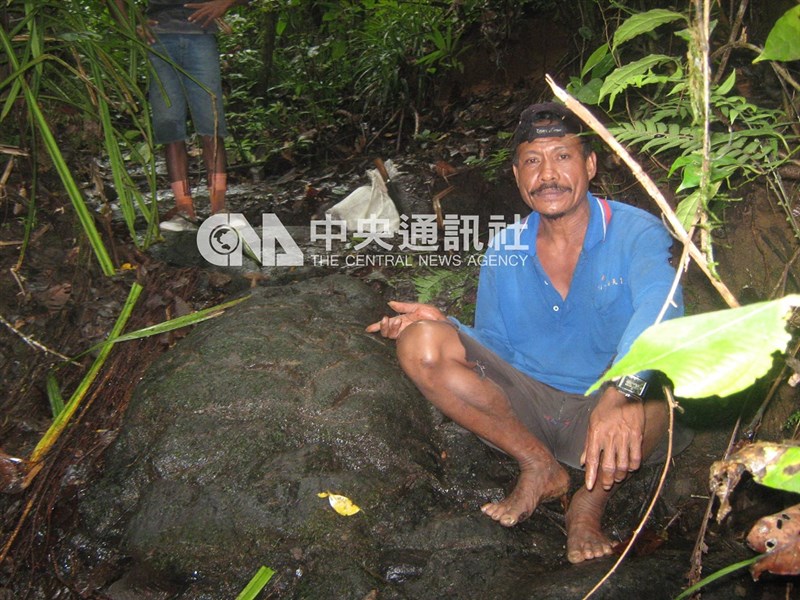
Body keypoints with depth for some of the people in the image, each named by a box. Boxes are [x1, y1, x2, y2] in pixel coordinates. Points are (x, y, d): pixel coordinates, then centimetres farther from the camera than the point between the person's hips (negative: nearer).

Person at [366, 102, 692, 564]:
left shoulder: (636, 232, -10)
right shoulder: (503, 252, 4)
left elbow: (658, 307, -31)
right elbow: (495, 349, 9)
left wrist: (621, 392, -51)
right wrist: (441, 324, -13)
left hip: (606, 414, -3)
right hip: (524, 407, 4)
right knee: (422, 344, -17)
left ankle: (592, 501, -7)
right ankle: (541, 468, -5)